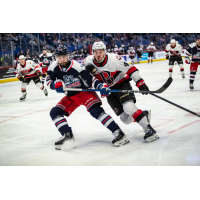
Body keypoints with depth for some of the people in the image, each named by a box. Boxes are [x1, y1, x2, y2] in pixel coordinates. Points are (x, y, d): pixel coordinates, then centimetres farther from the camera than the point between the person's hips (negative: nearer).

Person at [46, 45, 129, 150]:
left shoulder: (76, 66, -21)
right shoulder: (54, 67, -6)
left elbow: (90, 78, -22)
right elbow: (48, 81, -4)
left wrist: (101, 86, -38)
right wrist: (55, 84, -28)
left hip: (85, 91, -6)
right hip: (70, 96, 7)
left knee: (95, 110, -27)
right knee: (55, 112, -7)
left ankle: (118, 133, -28)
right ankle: (67, 135, -9)